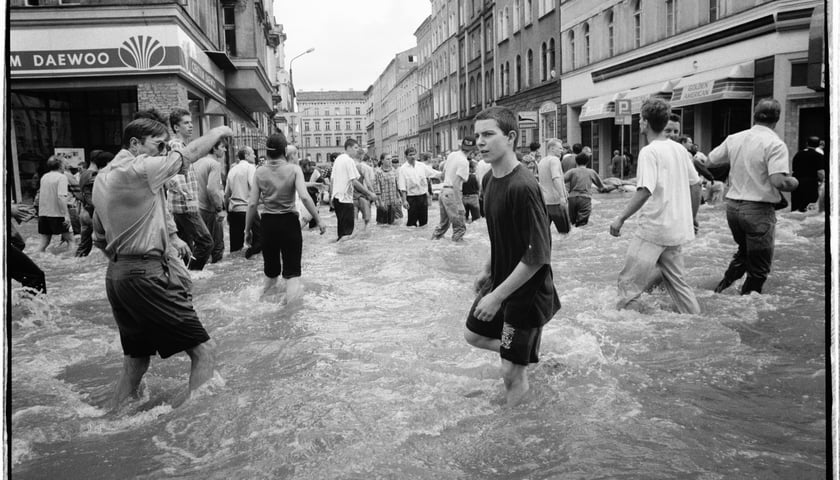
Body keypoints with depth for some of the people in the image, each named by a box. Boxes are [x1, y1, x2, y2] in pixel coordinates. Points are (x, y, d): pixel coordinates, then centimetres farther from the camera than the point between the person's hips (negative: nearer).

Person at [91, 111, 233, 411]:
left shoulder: (101, 179, 15)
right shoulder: (139, 169, -12)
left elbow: (99, 239, 19)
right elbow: (188, 156, -6)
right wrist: (217, 133, 12)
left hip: (116, 275, 10)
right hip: (148, 276, -9)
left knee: (135, 361, 19)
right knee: (203, 350, -6)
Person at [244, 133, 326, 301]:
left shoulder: (260, 172, -1)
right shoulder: (293, 169, -7)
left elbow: (252, 204, -3)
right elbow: (304, 197, -18)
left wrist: (247, 229, 6)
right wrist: (318, 220, -11)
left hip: (268, 222, 3)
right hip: (289, 220, -2)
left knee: (270, 261, 18)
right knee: (292, 264, 1)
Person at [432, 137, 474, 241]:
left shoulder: (452, 155, 8)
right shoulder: (464, 162, -16)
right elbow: (456, 183, -21)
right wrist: (458, 204, -21)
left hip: (443, 190, 9)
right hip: (452, 193, -9)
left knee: (443, 223, 22)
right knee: (460, 226, -1)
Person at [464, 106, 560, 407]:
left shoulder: (523, 187, -27)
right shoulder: (489, 179, 0)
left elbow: (537, 255, -27)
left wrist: (498, 296, -23)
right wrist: (488, 269, 14)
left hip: (526, 291, -9)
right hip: (500, 280, 9)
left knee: (512, 373, 2)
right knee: (473, 336, 23)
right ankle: (524, 351, 41)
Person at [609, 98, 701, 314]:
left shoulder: (649, 152, -14)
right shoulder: (679, 149, 9)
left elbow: (644, 191, -24)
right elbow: (695, 183, 17)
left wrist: (621, 218, -19)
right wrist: (691, 219, 29)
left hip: (653, 228, -8)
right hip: (678, 229, 8)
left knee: (628, 281, 0)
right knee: (676, 280, 19)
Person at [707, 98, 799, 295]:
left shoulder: (734, 139, 2)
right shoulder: (775, 144, -15)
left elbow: (709, 161, 12)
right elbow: (778, 181, -25)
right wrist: (793, 182, -4)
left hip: (733, 205, 6)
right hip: (758, 210, -6)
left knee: (744, 252, 28)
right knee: (759, 268, 8)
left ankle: (722, 287, 22)